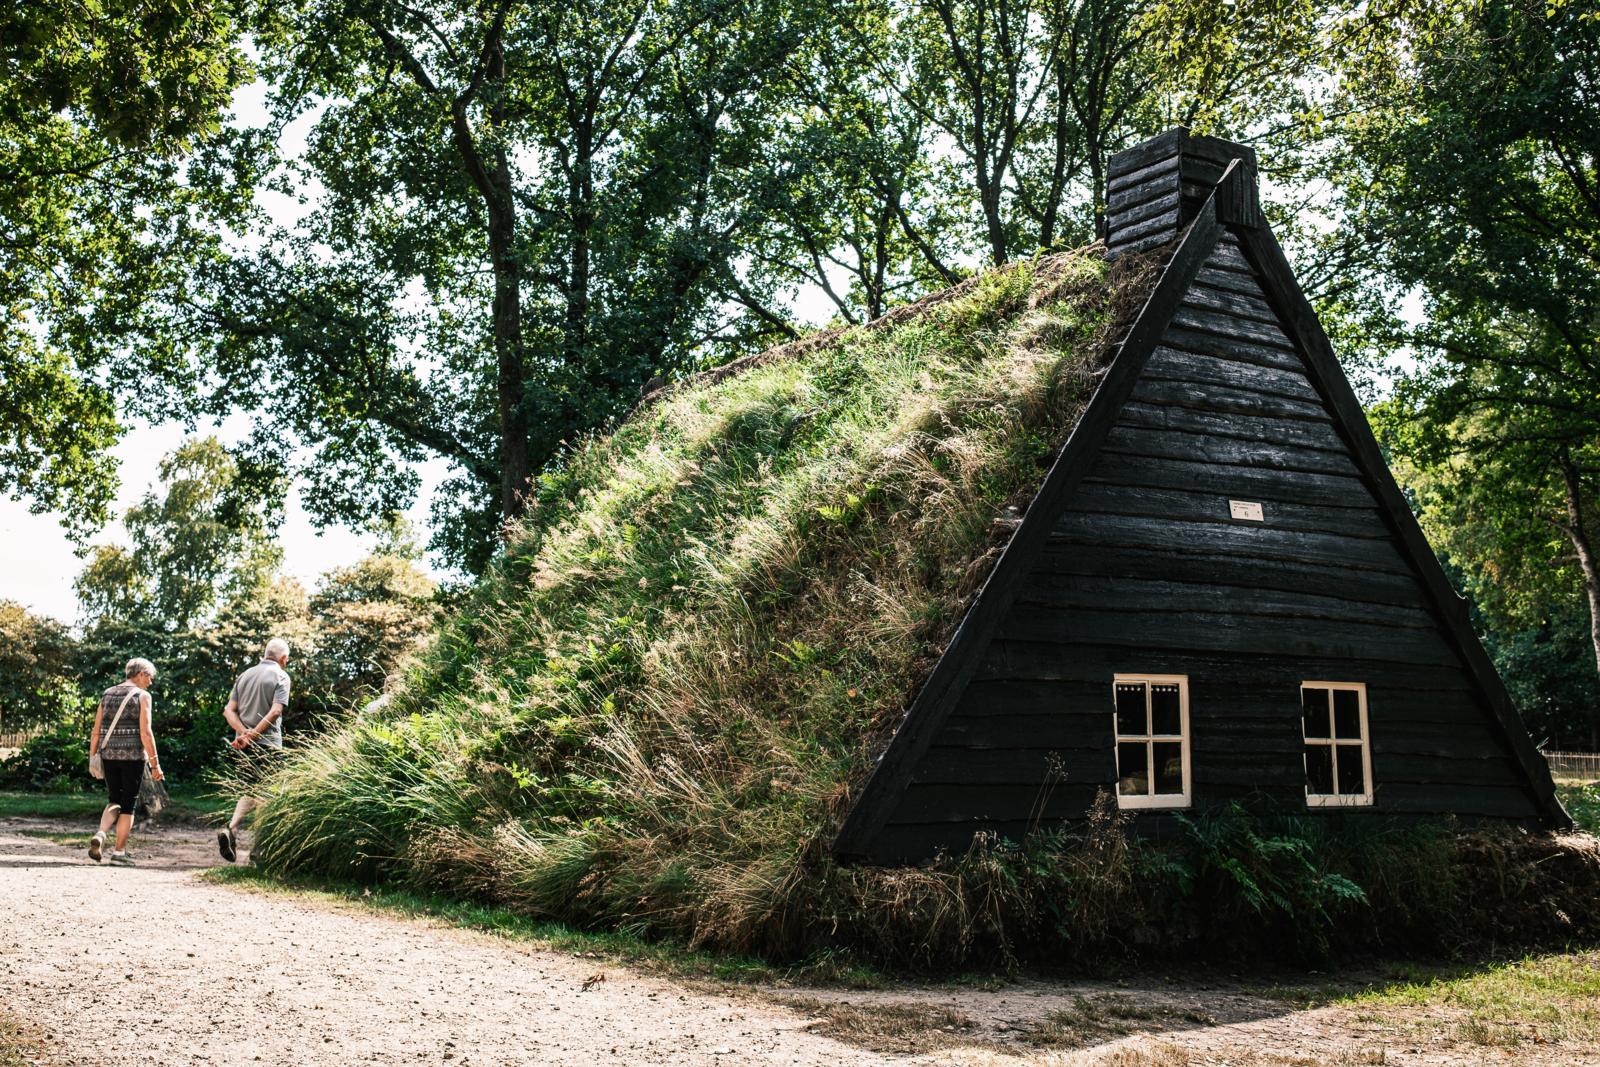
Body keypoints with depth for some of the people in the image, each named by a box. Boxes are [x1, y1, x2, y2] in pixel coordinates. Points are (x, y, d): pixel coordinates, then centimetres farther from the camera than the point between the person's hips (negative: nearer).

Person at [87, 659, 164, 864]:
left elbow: (96, 730, 7)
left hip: (108, 754, 5)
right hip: (133, 756, -5)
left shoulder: (108, 694, 11)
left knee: (114, 801, 17)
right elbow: (145, 732, -13)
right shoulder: (142, 695, -6)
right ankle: (119, 852, 7)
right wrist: (155, 763, -11)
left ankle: (100, 834, -8)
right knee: (128, 804, 6)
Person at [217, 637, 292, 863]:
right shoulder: (280, 676, -4)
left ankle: (231, 828, -9)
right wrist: (253, 734, -16)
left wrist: (243, 732, -6)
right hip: (268, 743, -5)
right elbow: (275, 711, -17)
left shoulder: (245, 675, 14)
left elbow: (229, 710, 6)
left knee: (250, 792, 14)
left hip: (245, 745, 5)